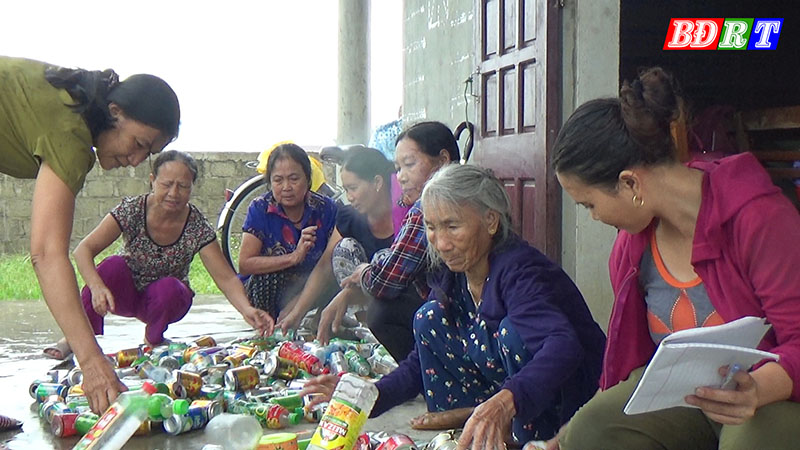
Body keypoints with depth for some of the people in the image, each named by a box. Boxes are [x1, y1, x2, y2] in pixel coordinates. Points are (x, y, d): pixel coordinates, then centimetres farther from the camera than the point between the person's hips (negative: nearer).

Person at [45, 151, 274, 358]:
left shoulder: (197, 227, -20)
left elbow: (226, 278, -23)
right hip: (126, 294, -1)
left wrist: (247, 309, -43)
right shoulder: (133, 210, -21)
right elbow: (83, 250, -26)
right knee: (113, 265, -31)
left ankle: (153, 338, -3)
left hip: (167, 299, 1)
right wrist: (97, 287, -46)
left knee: (168, 288, -33)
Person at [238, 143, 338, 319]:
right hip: (267, 292, -1)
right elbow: (245, 265, -17)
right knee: (266, 276, -33)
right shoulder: (260, 209, -9)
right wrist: (294, 257, -27)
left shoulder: (325, 208, -6)